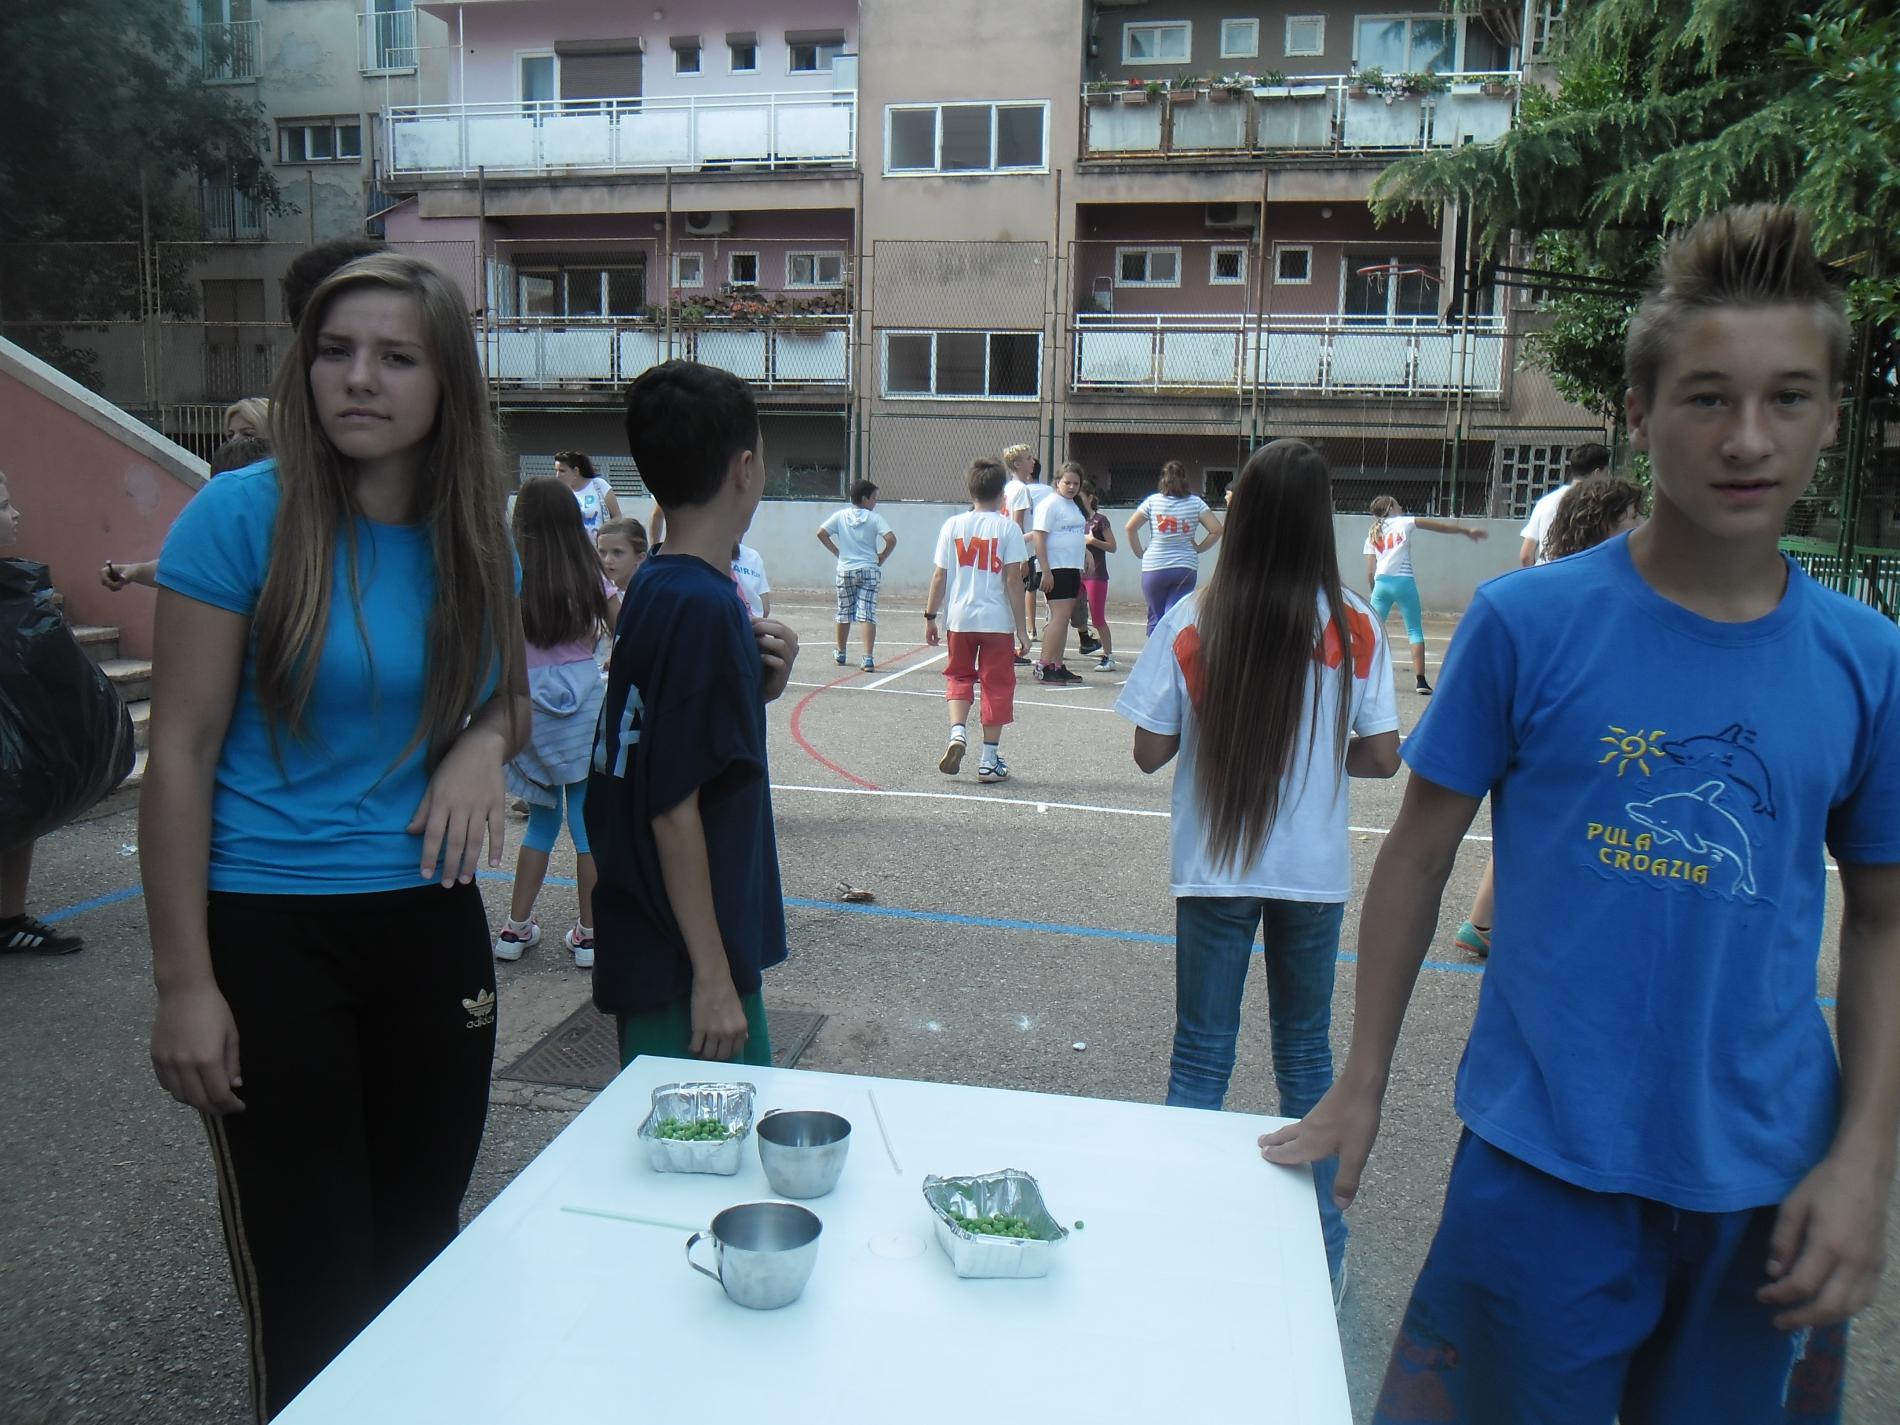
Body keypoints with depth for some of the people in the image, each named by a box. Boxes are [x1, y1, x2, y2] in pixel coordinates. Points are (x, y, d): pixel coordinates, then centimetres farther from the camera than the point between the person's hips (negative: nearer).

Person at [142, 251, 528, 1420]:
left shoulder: (477, 537, 2)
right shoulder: (243, 515, -11)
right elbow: (181, 754, -10)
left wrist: (484, 742, -9)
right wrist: (184, 983, -11)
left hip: (430, 924, 4)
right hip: (269, 930, -4)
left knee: (423, 1249, 16)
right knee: (310, 1283, 7)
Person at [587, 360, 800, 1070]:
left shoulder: (654, 587, 6)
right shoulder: (702, 606, -21)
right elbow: (675, 807, -23)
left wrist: (759, 684, 0)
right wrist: (714, 976, -19)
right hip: (688, 961, -9)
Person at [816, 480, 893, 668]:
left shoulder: (841, 515, 4)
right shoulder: (874, 518, -5)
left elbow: (821, 533, 0)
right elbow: (891, 539, -15)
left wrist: (838, 552, 7)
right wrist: (882, 558, -1)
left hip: (845, 570, 3)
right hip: (869, 570, -3)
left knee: (844, 614, 16)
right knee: (868, 615, -6)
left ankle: (840, 654, 30)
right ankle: (868, 659, -14)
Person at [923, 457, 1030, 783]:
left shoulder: (952, 525, 2)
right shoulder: (1008, 528, -5)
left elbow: (939, 576, 2)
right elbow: (1012, 580, -8)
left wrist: (930, 616, 11)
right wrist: (1021, 629, -4)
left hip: (959, 618, 2)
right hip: (997, 621, -2)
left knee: (959, 677, 20)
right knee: (996, 684, 8)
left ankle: (957, 732, -4)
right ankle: (989, 760, 10)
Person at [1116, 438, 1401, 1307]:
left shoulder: (1192, 622, -10)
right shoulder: (1354, 627, -7)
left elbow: (1149, 751, -8)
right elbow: (1382, 756, -5)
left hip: (1214, 871, -1)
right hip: (1315, 873, 2)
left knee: (1200, 1056, 12)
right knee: (1306, 1054, 17)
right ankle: (1318, 1250, 28)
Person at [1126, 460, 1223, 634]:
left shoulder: (1153, 501, 1)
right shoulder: (1196, 502, 1)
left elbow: (1131, 527, 0)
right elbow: (1216, 529, -4)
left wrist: (1139, 552, 8)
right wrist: (1199, 549, 7)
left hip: (1154, 568, 0)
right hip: (1186, 568, 0)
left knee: (1156, 619, 10)